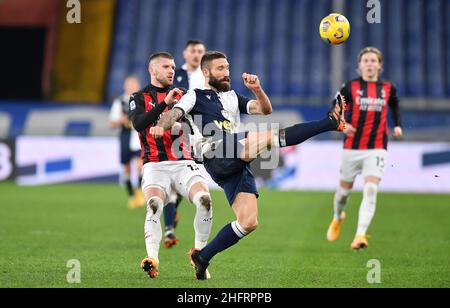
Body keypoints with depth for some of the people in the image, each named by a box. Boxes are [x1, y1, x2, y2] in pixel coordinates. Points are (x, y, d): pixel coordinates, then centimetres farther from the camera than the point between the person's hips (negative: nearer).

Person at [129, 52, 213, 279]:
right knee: (154, 206, -28)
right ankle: (152, 260, -36)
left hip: (183, 163, 2)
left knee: (204, 199, -21)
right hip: (155, 165, -2)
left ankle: (199, 254, -4)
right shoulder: (140, 98, 10)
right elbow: (138, 124, -10)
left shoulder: (181, 95, 19)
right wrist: (165, 103, -18)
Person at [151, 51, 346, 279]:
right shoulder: (195, 96, 15)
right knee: (273, 136, -23)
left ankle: (202, 257, 5)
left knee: (248, 222, -4)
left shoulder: (233, 97, 31)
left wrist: (257, 89, 0)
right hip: (216, 156, -7)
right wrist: (161, 125, -26)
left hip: (238, 164, 7)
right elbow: (175, 114, -4)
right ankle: (329, 123, -22)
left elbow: (264, 110, 19)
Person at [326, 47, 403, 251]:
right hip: (352, 148, 0)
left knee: (371, 190, -18)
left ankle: (360, 236, -23)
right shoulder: (350, 87, -3)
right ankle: (337, 218, 47)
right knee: (345, 189, 13)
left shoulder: (388, 88, 4)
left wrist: (398, 125, 9)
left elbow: (395, 106, 24)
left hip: (377, 148, 0)